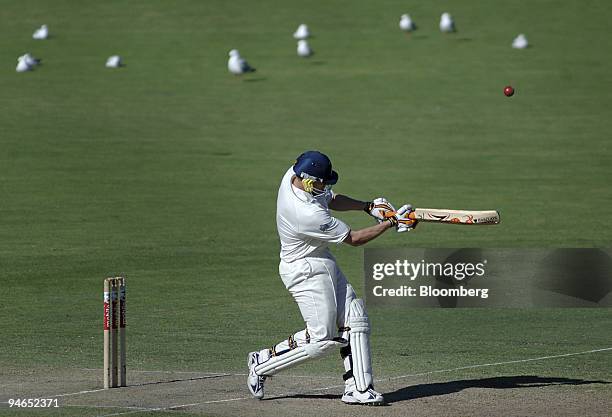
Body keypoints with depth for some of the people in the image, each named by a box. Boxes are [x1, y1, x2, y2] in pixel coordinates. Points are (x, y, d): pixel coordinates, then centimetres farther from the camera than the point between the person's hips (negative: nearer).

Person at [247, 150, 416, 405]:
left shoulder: (292, 176, -7)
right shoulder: (308, 215, -32)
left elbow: (331, 200, 13)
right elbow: (353, 239, -19)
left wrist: (368, 207, 1)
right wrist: (391, 223, -11)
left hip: (324, 264, 10)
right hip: (306, 271, -10)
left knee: (355, 321, 5)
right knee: (322, 338, -6)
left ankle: (358, 388, 6)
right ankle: (263, 363, 10)